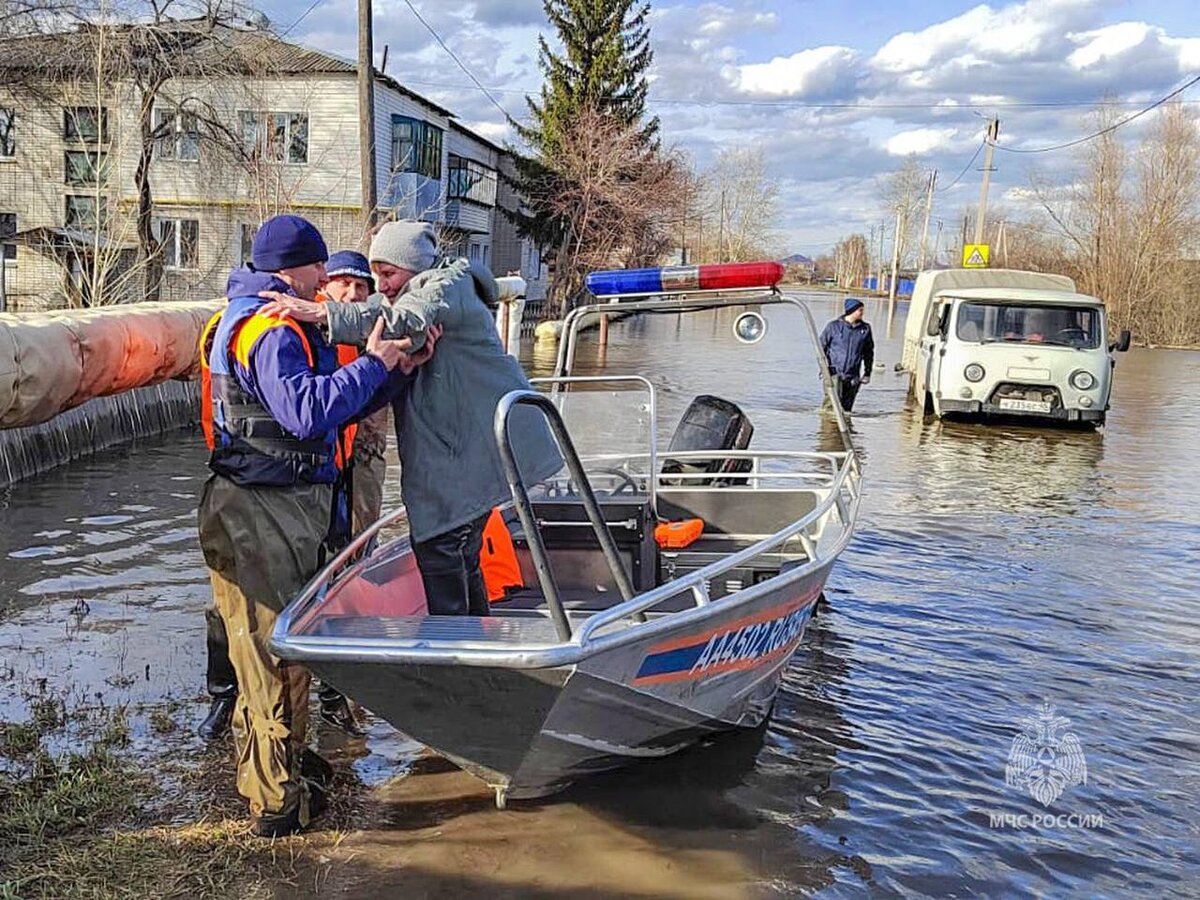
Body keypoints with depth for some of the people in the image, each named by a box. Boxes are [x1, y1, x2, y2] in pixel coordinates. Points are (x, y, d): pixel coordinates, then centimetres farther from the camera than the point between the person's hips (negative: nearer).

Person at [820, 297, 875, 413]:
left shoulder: (865, 329, 6)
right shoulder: (834, 326, -2)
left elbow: (869, 352, 16)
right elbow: (821, 347, 4)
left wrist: (867, 373, 13)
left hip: (853, 378, 3)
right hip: (834, 374, -3)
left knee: (846, 408, 7)